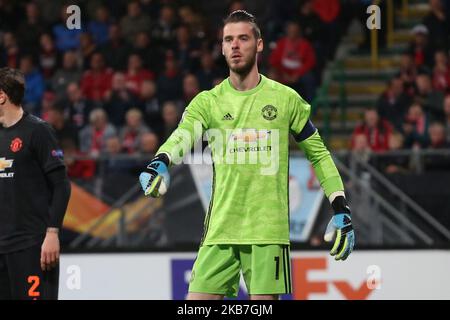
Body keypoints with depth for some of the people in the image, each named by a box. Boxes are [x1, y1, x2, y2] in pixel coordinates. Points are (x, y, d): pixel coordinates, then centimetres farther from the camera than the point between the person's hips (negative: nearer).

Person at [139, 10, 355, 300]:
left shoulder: (286, 99, 4)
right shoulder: (208, 102, 5)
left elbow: (319, 154, 11)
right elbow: (182, 136, -14)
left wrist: (341, 210, 4)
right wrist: (160, 163, -36)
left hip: (269, 229, -2)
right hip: (220, 230, 2)